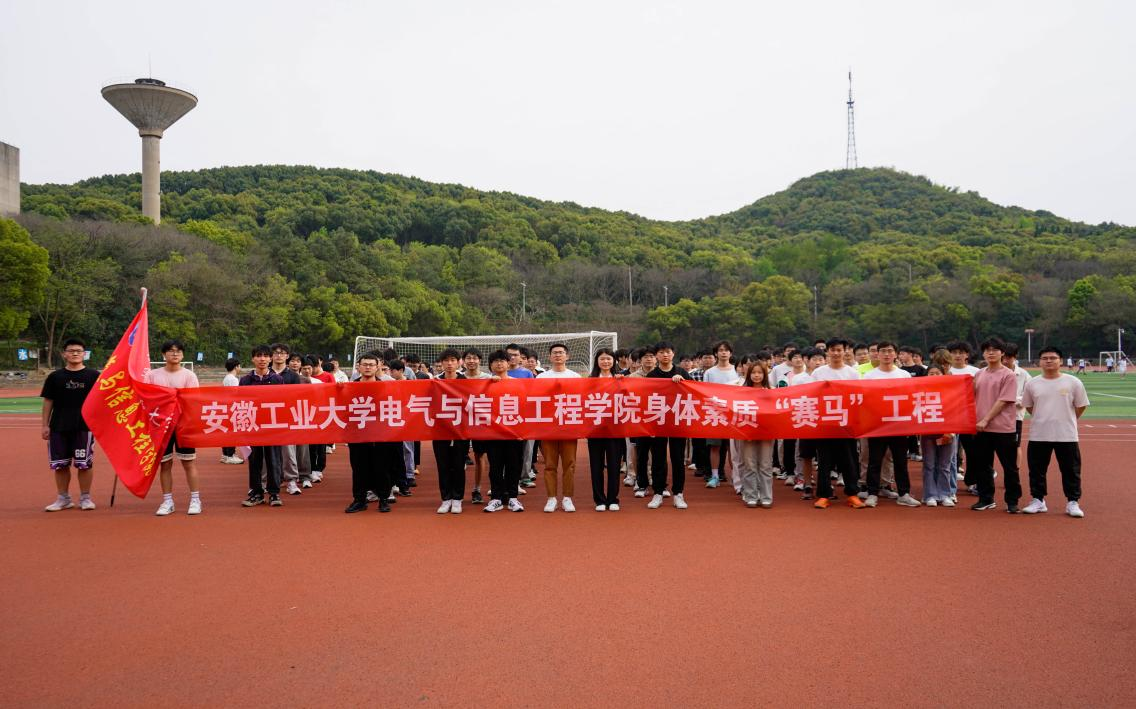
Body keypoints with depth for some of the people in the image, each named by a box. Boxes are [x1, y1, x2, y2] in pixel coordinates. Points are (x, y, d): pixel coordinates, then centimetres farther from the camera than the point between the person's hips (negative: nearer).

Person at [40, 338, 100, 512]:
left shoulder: (93, 376, 2)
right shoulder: (55, 376, 6)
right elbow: (48, 401, 8)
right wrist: (45, 425, 3)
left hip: (84, 427, -2)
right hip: (58, 427, 2)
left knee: (84, 463, 1)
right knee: (60, 464, 7)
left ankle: (85, 498, 13)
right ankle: (63, 498, 20)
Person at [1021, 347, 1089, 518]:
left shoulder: (1073, 382, -2)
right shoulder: (1032, 384, 3)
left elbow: (1081, 406, 5)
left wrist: (1066, 421, 6)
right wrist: (1043, 420, 10)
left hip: (1067, 436, -2)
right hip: (1038, 436, 2)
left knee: (1071, 470, 5)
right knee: (1037, 470, 8)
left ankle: (1073, 502, 16)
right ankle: (1038, 500, 20)